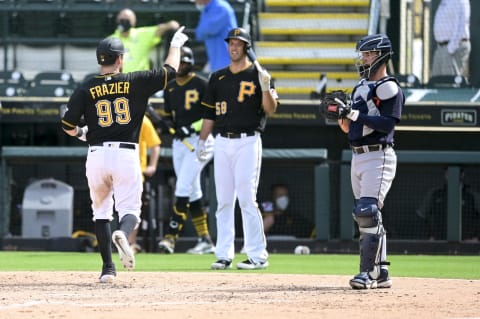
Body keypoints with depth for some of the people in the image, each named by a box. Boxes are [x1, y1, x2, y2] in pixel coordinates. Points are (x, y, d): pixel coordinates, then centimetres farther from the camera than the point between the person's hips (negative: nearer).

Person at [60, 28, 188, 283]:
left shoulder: (86, 89, 1)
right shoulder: (135, 82, -1)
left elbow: (67, 125, 1)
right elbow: (170, 70, 10)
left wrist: (81, 133, 24)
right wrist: (175, 45, 28)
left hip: (96, 155, 2)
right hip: (126, 154, -1)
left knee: (101, 212, 15)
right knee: (130, 209, 3)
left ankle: (107, 268, 11)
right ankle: (123, 234, -33)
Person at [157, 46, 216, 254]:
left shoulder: (201, 85, -8)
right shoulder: (170, 88, 13)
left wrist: (193, 128, -20)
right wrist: (167, 123, -2)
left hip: (199, 141, -7)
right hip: (179, 142, 7)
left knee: (183, 188, -15)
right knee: (193, 193, 8)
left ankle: (170, 237, -20)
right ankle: (205, 240, 13)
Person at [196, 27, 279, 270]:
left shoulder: (257, 75, 1)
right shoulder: (218, 77, 14)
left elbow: (270, 109, -7)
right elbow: (209, 113, 17)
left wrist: (266, 87, -24)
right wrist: (202, 141, 10)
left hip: (248, 142, -5)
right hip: (222, 143, 5)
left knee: (247, 199, -10)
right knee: (223, 201, 4)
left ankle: (258, 255, -7)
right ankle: (224, 255, 7)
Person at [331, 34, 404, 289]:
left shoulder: (388, 88, -8)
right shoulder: (361, 87, 19)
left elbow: (388, 123, -20)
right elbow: (348, 128, 21)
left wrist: (355, 114, -22)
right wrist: (343, 115, 1)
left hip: (378, 156, -9)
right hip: (358, 157, 9)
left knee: (368, 212, -17)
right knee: (364, 215, 9)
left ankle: (368, 272, -19)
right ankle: (381, 274, 13)